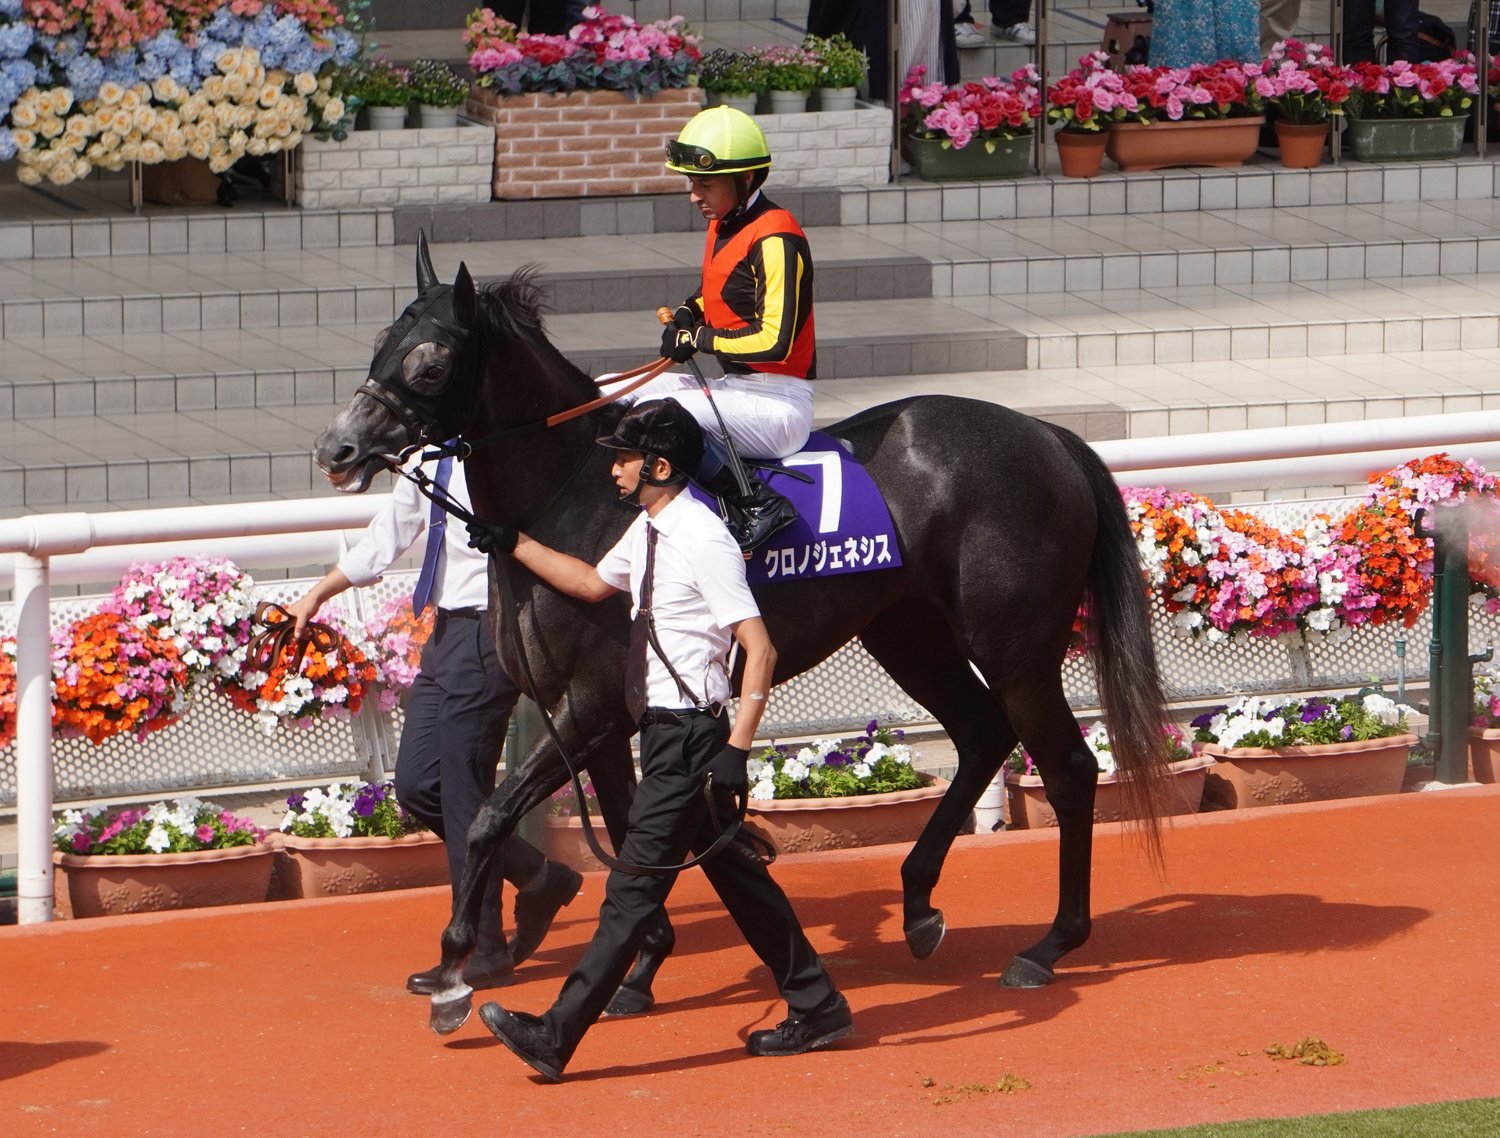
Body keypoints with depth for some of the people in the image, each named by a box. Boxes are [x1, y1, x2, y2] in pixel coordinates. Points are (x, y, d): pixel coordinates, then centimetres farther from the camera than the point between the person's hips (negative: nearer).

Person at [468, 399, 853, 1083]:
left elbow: (760, 649, -21)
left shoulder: (702, 540, -18)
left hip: (690, 734, -10)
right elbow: (594, 583, 31)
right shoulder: (649, 531, 10)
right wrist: (513, 546, 28)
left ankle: (557, 1037, -7)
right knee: (736, 876, 15)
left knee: (634, 888, -7)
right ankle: (816, 1008, 23)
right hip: (666, 729, 10)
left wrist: (736, 750, -26)